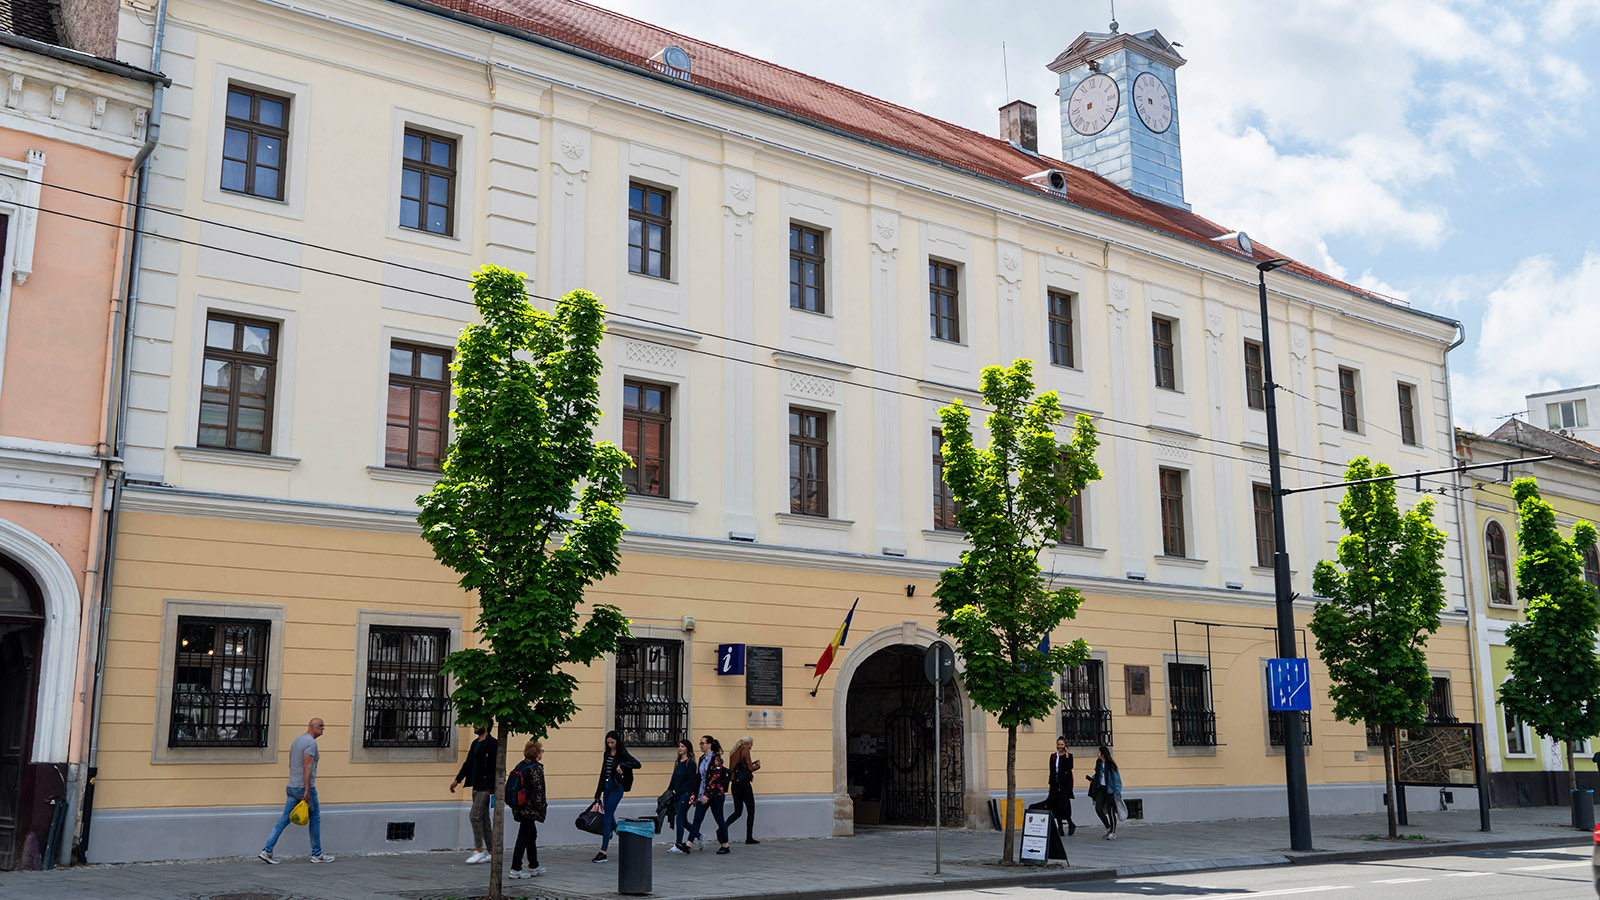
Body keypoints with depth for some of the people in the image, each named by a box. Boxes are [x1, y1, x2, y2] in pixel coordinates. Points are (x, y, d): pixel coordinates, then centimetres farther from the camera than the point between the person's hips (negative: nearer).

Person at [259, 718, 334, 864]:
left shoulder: (296, 741, 16)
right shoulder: (310, 742, -14)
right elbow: (307, 767, -21)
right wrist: (307, 790, -23)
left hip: (292, 787, 8)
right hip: (304, 787, -8)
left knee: (285, 819, 5)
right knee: (315, 819, 5)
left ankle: (267, 850, -3)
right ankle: (317, 854, 13)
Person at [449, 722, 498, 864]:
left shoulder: (493, 744, -12)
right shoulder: (475, 743, 15)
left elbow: (497, 766, -15)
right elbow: (468, 763, 22)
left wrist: (497, 789, -18)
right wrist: (457, 780, 19)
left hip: (486, 787, -9)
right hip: (477, 787, 9)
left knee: (474, 816, -13)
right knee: (483, 818, 10)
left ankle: (479, 850, -6)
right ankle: (491, 852, 16)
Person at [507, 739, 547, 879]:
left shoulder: (520, 765, 10)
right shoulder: (536, 768, -15)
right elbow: (537, 789, -19)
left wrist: (513, 804, 19)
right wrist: (542, 805, -10)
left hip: (520, 808, 9)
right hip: (530, 809, -9)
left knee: (532, 834, 19)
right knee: (523, 837, -4)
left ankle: (534, 866, 27)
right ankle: (515, 869, -2)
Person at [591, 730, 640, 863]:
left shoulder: (622, 753, -8)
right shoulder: (607, 753, 13)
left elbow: (637, 764, -18)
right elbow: (603, 772, 17)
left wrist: (621, 765, -24)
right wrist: (598, 792, 15)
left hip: (617, 787, -8)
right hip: (607, 786, 8)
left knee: (607, 817, -10)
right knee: (609, 816, 10)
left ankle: (603, 853, -10)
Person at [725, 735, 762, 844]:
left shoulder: (734, 752, 13)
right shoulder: (745, 751, -9)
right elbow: (750, 768, -14)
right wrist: (757, 765, 8)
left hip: (735, 784, 7)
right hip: (744, 784, -7)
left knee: (738, 812, 11)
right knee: (751, 811, 5)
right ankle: (749, 838, 7)